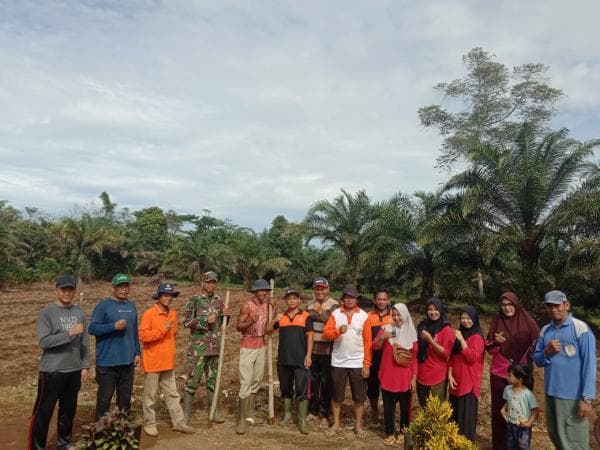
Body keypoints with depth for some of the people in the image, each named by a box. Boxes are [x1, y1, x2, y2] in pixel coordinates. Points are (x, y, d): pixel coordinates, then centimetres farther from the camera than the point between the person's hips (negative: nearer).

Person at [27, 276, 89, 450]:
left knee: (69, 410, 15)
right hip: (52, 371, -5)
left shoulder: (79, 312, 5)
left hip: (74, 371, 5)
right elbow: (44, 341, -18)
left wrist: (85, 366, 6)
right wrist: (69, 333, -24)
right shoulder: (47, 312, -9)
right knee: (44, 412, 2)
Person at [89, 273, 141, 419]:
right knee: (104, 399, 4)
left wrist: (137, 353, 12)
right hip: (107, 362, -5)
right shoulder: (104, 305, -8)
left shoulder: (131, 306, 10)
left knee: (125, 398, 14)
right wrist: (114, 326, -23)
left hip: (127, 361, 6)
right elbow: (92, 328, -14)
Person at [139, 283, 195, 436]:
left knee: (172, 394, 13)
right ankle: (149, 424, 23)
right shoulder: (149, 313, -14)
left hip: (168, 361, 6)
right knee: (150, 395, 8)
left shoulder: (173, 313, 7)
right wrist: (162, 329, -24)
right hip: (153, 362, -6)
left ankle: (178, 423, 21)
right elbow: (143, 336, -22)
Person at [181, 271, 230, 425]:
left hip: (215, 347, 5)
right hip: (198, 347, -5)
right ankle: (186, 414, 9)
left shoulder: (219, 301, 10)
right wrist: (205, 320, -21)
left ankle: (215, 412, 23)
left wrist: (225, 315, -4)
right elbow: (186, 321, -11)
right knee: (192, 380, -2)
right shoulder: (194, 300, -6)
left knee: (213, 380, 13)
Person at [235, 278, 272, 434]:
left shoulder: (267, 304, 4)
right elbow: (238, 327, -11)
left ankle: (250, 415, 22)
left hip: (261, 347, 6)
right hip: (248, 348, -6)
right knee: (246, 383, -8)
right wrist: (251, 321, -29)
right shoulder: (247, 305, -12)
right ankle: (241, 420, -2)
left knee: (256, 382, 11)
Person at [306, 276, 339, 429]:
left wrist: (320, 311, -20)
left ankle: (325, 415, 15)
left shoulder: (334, 305, -7)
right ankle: (313, 411, 27)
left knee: (326, 383, 3)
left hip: (327, 349, -5)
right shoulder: (309, 305, 10)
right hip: (312, 348, 5)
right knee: (312, 381, 13)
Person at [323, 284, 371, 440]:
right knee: (336, 395, 10)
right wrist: (338, 331, -26)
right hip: (338, 362, 0)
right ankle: (336, 424, 25)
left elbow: (367, 341, -1)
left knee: (359, 396, 8)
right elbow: (326, 333, -6)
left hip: (357, 363, 0)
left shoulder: (363, 315, -1)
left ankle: (358, 425, 24)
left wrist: (366, 363, -5)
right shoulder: (335, 313, 0)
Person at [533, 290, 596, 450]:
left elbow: (589, 365, -13)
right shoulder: (545, 331, 7)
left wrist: (587, 398, -16)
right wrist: (547, 352, -12)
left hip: (573, 396, -6)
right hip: (551, 393, 6)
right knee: (555, 434, 19)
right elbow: (537, 360, 10)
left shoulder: (581, 329, -10)